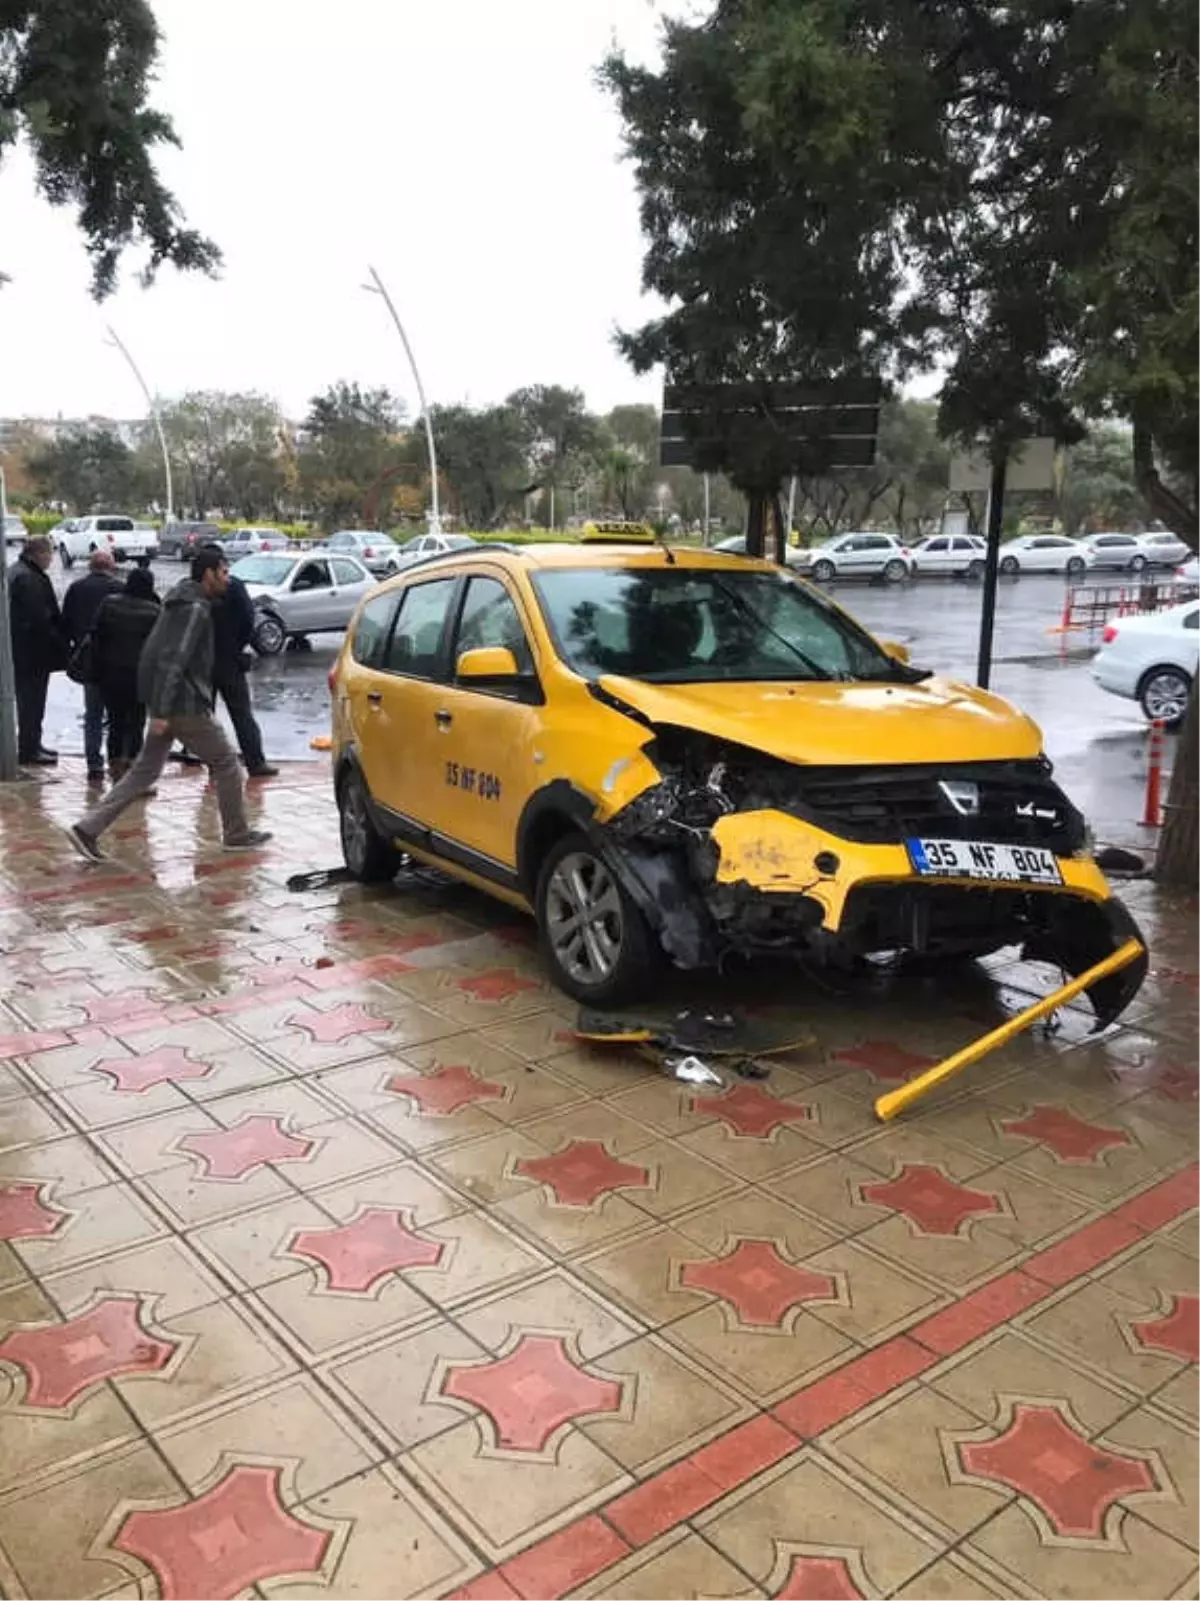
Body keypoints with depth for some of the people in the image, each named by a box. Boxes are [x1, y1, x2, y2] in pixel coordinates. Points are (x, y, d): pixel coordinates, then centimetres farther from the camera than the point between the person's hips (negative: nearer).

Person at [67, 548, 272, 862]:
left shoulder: (183, 603, 15)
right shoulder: (195, 609, -16)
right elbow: (173, 660, -24)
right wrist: (162, 711, -25)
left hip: (167, 703, 10)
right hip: (184, 705, -10)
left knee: (145, 770, 11)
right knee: (225, 763, 5)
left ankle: (88, 828, 7)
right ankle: (237, 834, 15)